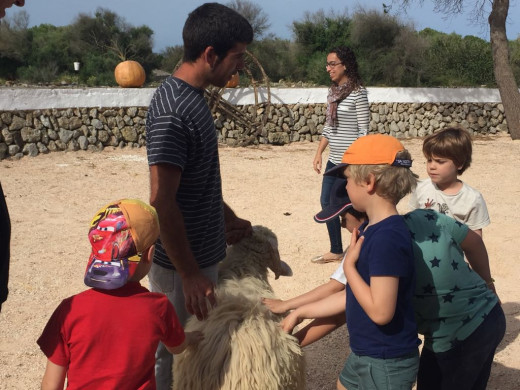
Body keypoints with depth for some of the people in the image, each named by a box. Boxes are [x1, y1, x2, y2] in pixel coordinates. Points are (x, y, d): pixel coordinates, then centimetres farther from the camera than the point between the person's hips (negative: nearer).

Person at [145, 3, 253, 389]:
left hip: (201, 252, 9)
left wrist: (228, 218, 17)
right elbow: (162, 202, -25)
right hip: (181, 261, -9)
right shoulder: (172, 110, -23)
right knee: (176, 354, 7)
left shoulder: (193, 97, 7)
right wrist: (189, 274, -22)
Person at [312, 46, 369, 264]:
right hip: (334, 160, 8)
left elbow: (363, 130, -14)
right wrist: (319, 152, 11)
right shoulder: (333, 91, 10)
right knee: (326, 202, 13)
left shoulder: (357, 93, -13)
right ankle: (336, 251, 28)